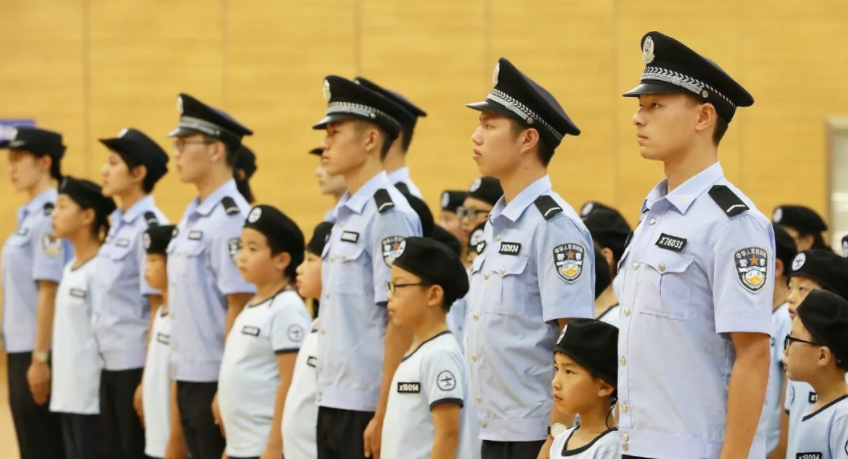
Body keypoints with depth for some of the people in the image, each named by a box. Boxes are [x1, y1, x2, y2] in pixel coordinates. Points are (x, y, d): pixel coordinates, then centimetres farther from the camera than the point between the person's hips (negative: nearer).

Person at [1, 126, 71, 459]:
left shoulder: (50, 217, -14)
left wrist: (40, 358, -21)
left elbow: (49, 291, -19)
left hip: (40, 354, -9)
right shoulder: (30, 216, 15)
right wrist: (27, 357, 18)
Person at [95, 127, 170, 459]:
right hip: (111, 363, 9)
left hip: (137, 365, -9)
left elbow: (159, 307, -15)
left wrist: (149, 377, -17)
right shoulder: (118, 225, 13)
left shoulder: (150, 226, -13)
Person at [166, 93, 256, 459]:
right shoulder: (192, 216, 13)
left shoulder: (231, 218, -15)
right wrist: (178, 375, 18)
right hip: (188, 378, 9)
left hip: (216, 382, -9)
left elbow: (240, 307, -18)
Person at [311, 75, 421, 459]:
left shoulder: (389, 215, -13)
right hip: (332, 405, 9)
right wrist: (327, 404, 17)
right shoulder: (345, 215, 15)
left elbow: (402, 324, -17)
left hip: (368, 409, -9)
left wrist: (383, 417, -19)